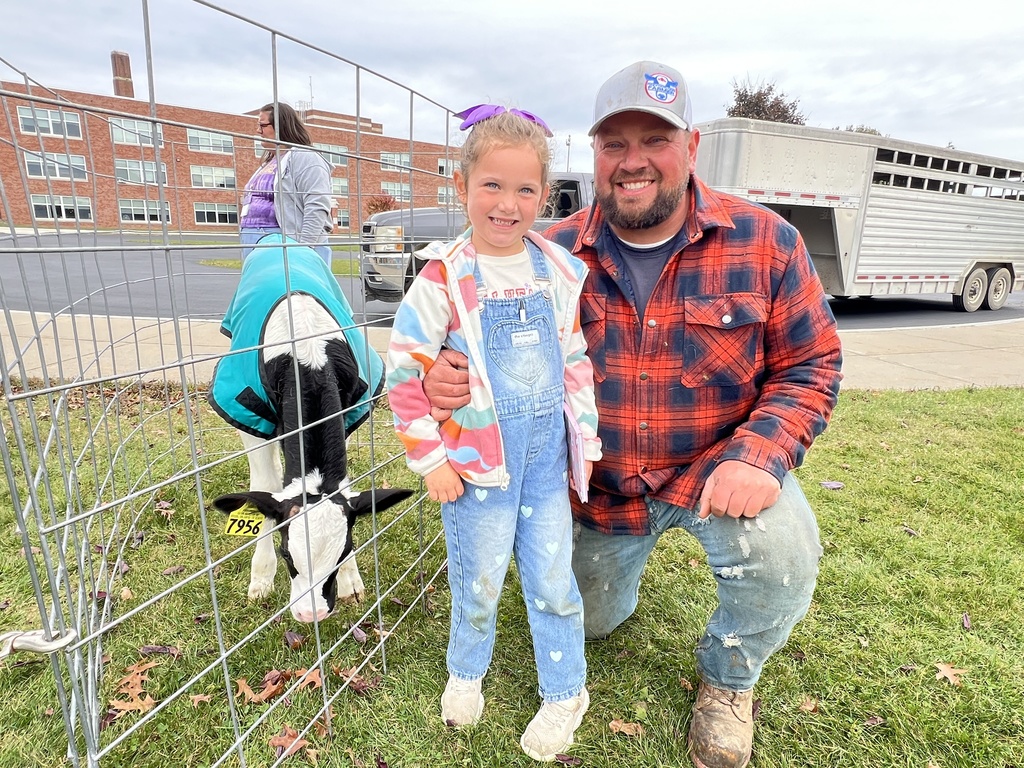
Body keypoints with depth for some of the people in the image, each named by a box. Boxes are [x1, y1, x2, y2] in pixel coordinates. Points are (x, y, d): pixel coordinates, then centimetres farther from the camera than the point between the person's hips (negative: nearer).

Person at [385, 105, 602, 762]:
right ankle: (466, 672, 43)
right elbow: (405, 369, -9)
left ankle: (565, 692, 37)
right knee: (479, 580, 13)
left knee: (553, 578, 13)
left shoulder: (562, 272, 1)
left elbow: (581, 361, 8)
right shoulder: (444, 277, -10)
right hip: (477, 457, -2)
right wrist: (430, 458, -9)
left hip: (547, 454, 3)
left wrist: (588, 444, 8)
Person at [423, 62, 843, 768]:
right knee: (589, 620, 18)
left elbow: (811, 365, -10)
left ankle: (729, 676, 5)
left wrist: (759, 454, -27)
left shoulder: (763, 241, -14)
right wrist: (451, 378, -29)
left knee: (782, 554, -32)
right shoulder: (555, 254, -12)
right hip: (598, 484, 2)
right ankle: (624, 550, 55)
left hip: (716, 468, -1)